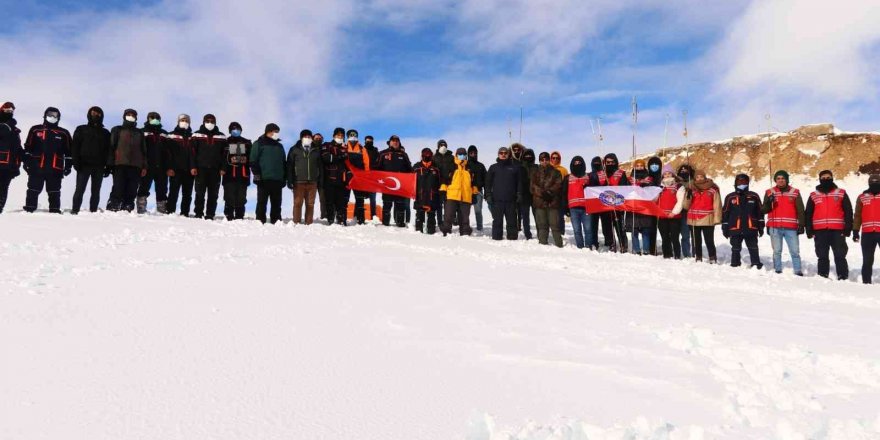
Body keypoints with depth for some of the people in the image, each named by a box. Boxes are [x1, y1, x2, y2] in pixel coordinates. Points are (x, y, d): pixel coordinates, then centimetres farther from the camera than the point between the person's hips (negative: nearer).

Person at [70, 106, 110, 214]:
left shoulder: (105, 133, 14)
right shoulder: (81, 129, 10)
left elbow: (108, 150, 10)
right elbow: (75, 147, 3)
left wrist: (108, 167, 1)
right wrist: (76, 162, -9)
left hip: (99, 166, 2)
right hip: (84, 165, -2)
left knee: (96, 192, 3)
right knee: (79, 190, -4)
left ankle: (93, 212, 6)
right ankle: (74, 210, -3)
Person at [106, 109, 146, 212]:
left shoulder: (140, 132, 22)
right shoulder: (117, 130, 15)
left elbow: (144, 150, 17)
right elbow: (111, 147, 7)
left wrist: (144, 166, 6)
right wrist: (110, 163, -5)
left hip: (135, 166, 2)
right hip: (120, 164, -2)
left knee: (131, 191, -4)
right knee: (118, 189, -11)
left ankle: (128, 210, -4)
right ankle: (112, 209, -12)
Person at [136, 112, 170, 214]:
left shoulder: (164, 134, 17)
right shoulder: (142, 132, 6)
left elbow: (168, 151, 14)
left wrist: (169, 166, 5)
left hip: (161, 167, 3)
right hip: (147, 167, -3)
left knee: (162, 190, 5)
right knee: (144, 188, -2)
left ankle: (162, 210, 9)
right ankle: (141, 209, 0)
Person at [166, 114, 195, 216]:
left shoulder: (192, 137, 15)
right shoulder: (172, 135, 7)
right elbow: (168, 153, -1)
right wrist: (169, 168, -11)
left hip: (189, 170, 3)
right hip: (176, 169, -3)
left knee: (187, 194, 3)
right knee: (174, 192, -5)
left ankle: (185, 213, 8)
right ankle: (170, 212, -3)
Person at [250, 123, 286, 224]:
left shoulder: (280, 146, 21)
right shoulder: (259, 144, 4)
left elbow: (284, 163, 23)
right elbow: (253, 160, -4)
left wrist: (284, 177, 15)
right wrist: (257, 174, -13)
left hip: (278, 180, 5)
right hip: (264, 179, -5)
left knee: (276, 203, 6)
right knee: (262, 202, -2)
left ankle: (276, 222, 10)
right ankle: (260, 221, 0)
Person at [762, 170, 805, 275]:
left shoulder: (795, 192, 7)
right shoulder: (770, 192, 7)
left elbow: (800, 210, 9)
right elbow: (764, 210, 5)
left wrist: (801, 224, 3)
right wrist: (768, 202, -15)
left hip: (791, 228, 0)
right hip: (774, 228, 0)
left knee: (795, 251, 1)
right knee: (777, 251, 4)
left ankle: (798, 272, 7)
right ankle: (778, 271, 9)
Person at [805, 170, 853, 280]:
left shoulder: (841, 193, 8)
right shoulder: (813, 196, 11)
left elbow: (848, 212, 5)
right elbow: (808, 214, 11)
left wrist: (848, 228, -3)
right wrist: (809, 230, 3)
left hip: (837, 231, -1)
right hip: (820, 231, 1)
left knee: (840, 256, -2)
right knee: (822, 257, 7)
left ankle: (843, 278, 2)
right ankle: (822, 277, 12)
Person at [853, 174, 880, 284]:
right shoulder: (862, 197, 8)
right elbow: (857, 215, 7)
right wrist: (855, 231, 0)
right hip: (867, 233, 0)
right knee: (867, 261, 6)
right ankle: (866, 282, 11)